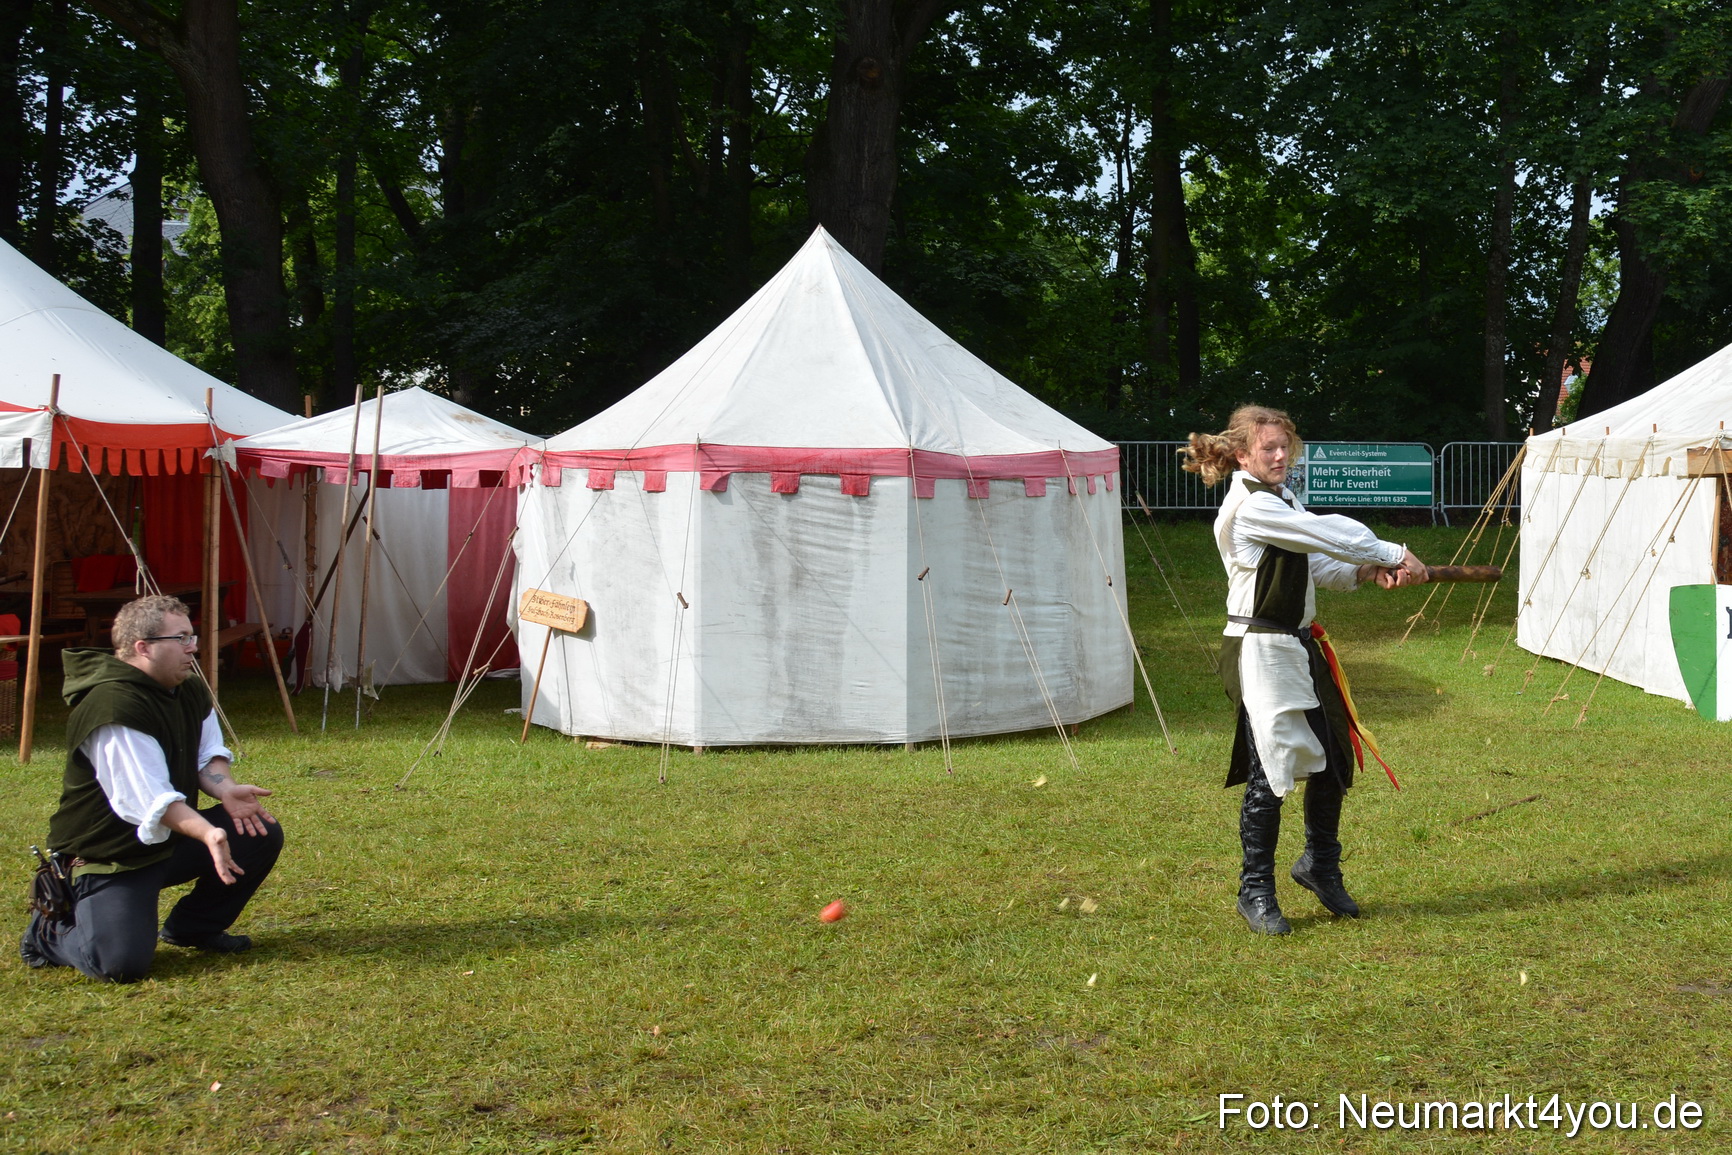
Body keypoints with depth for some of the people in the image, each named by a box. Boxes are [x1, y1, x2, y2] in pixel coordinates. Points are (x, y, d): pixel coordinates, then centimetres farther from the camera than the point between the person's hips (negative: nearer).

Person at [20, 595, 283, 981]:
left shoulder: (188, 690, 5)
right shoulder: (116, 705, -27)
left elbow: (207, 754, 7)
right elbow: (148, 799, -32)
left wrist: (226, 789, -17)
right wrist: (207, 833, -44)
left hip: (173, 835, 9)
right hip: (112, 854, -9)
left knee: (262, 835, -5)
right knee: (124, 962, -24)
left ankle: (193, 927, 12)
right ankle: (52, 931, 9)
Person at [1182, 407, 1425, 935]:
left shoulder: (1282, 500, 15)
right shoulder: (1248, 506, -16)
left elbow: (1317, 565, 13)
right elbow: (1327, 532, -18)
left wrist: (1365, 573, -5)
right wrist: (1395, 554, -11)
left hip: (1297, 647, 10)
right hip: (1260, 650, -9)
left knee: (1332, 760, 13)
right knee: (1269, 771, -5)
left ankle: (1320, 865, 33)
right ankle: (1256, 891, 8)